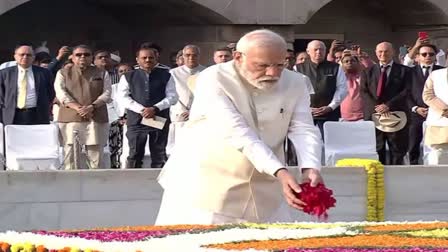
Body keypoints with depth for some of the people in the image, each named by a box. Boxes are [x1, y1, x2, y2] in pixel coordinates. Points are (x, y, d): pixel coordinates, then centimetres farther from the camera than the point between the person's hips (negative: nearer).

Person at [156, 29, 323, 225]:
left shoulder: (295, 83, -1)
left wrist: (310, 168, -29)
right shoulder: (213, 80, -16)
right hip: (205, 182, -4)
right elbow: (238, 133, -26)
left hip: (260, 191, 4)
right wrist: (280, 172, -36)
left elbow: (304, 130, -7)